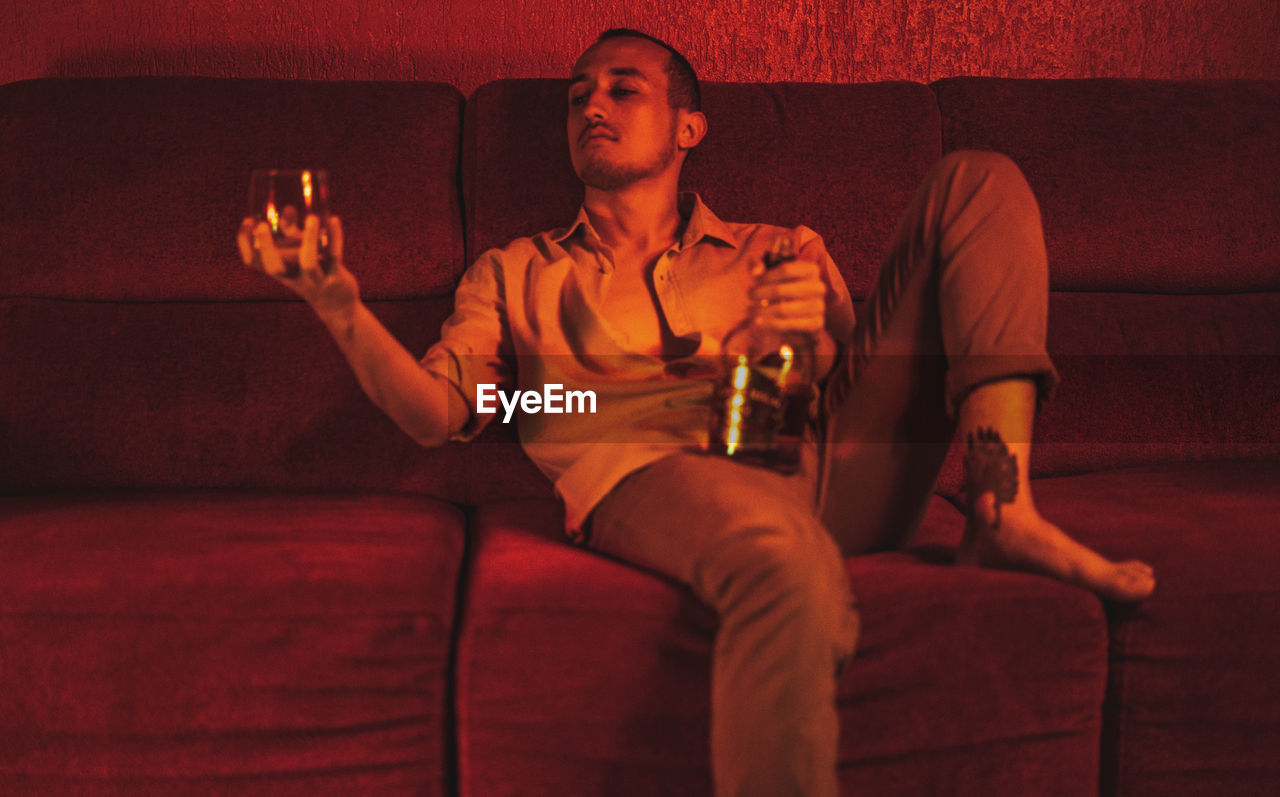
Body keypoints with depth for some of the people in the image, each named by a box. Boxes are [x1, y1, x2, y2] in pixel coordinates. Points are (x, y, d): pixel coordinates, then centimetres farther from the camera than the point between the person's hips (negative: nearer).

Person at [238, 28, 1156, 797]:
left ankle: (1003, 512, -15)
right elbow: (439, 412, 12)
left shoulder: (782, 250, 31)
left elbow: (861, 385, 20)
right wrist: (340, 304, -4)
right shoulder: (514, 272, 28)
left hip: (830, 469, 4)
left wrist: (820, 341, -4)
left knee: (980, 180, 1)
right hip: (646, 476, -3)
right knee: (785, 556, -43)